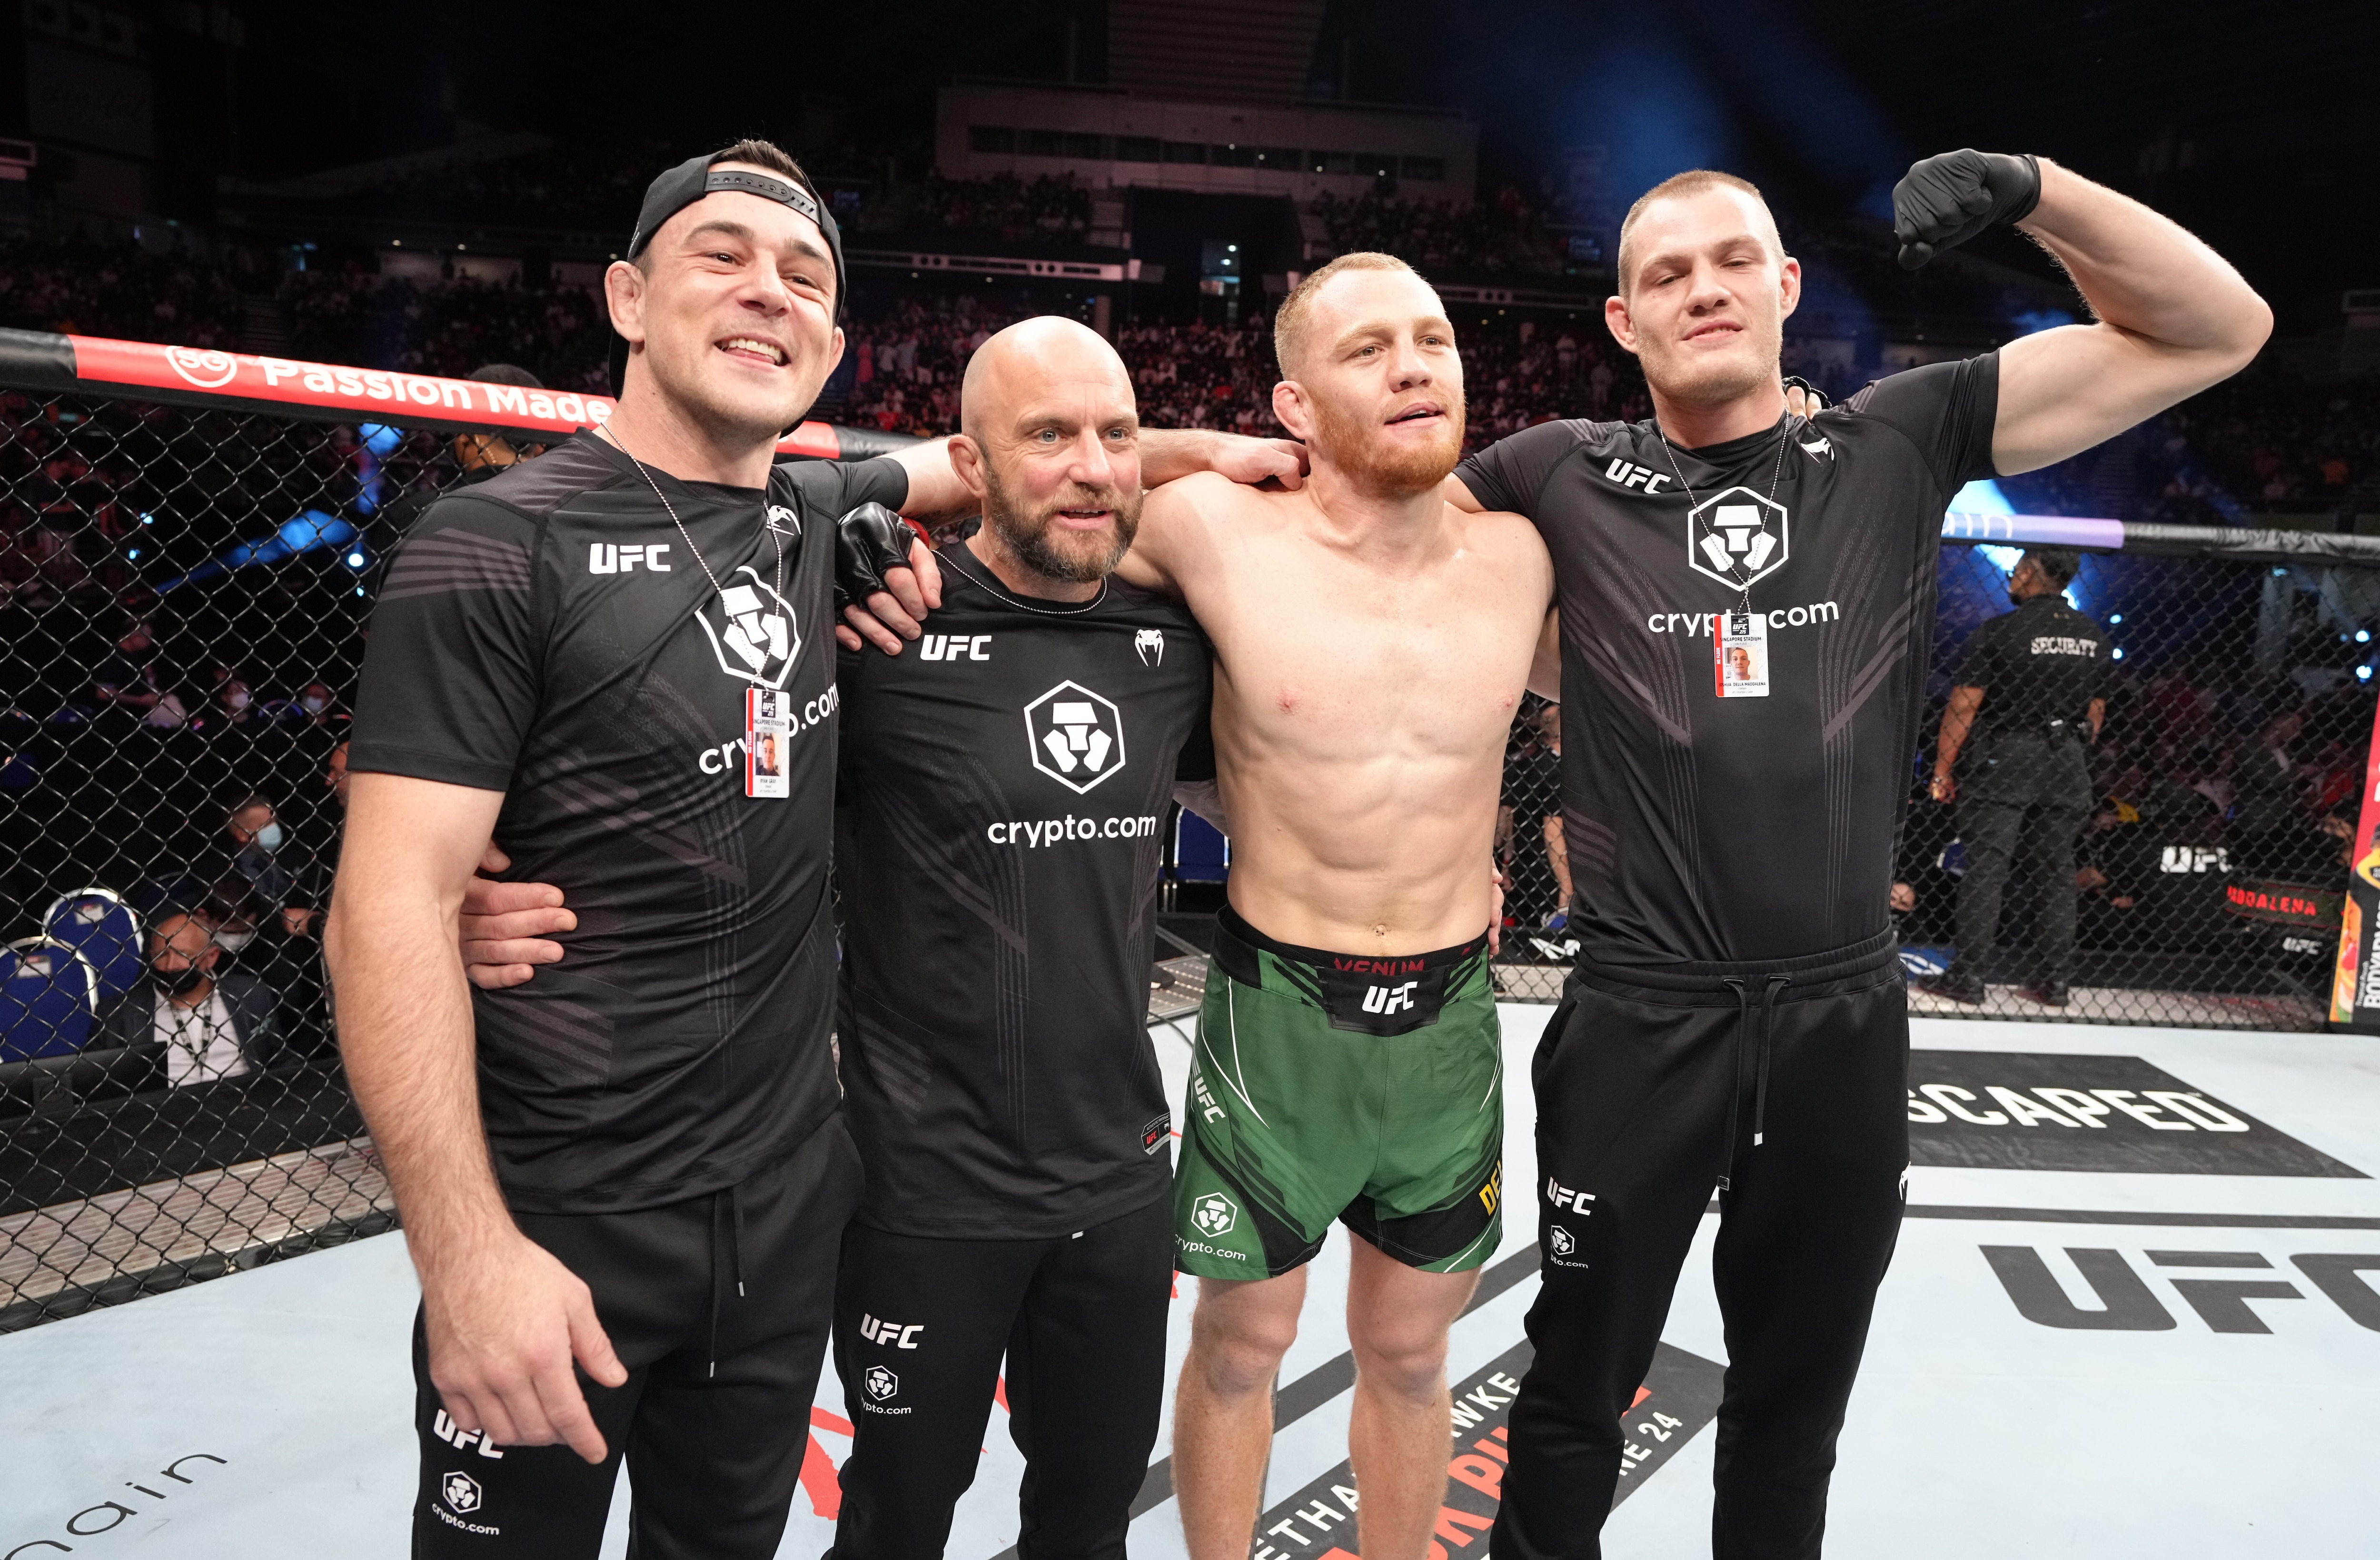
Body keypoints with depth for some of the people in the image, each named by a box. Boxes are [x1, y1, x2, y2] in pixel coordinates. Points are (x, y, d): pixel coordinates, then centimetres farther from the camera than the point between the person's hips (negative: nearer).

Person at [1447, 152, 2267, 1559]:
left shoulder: (1901, 442, 2)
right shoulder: (1570, 479, -1)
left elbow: (2217, 331, 4)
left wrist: (2035, 188, -9)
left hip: (1847, 1020, 2)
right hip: (1641, 1020, -1)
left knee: (1797, 1406, 22)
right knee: (1580, 1389, 15)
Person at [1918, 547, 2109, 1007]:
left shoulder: (1998, 632, -8)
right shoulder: (2094, 637, 10)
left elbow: (1964, 706, -9)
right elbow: (2096, 710, 16)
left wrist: (1943, 770, -4)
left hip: (2007, 757, -5)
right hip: (2068, 763, 5)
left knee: (1985, 867, -4)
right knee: (2056, 873, 9)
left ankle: (1968, 975, -5)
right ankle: (2053, 981, 13)